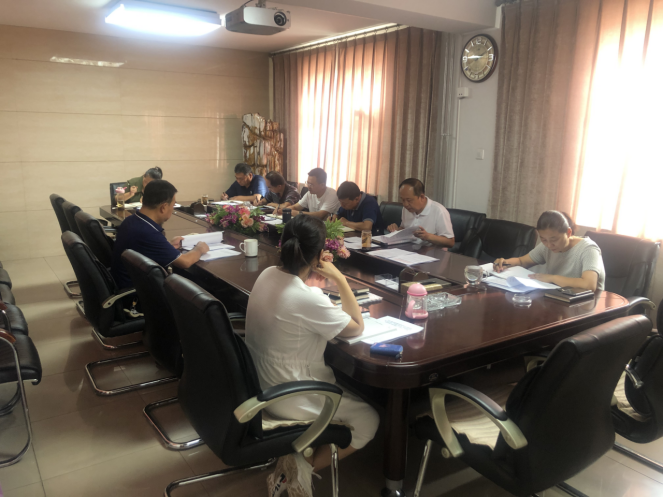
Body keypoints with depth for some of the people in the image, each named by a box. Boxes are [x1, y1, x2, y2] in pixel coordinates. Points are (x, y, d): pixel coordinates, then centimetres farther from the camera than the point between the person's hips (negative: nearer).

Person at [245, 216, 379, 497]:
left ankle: (299, 458, 15)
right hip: (286, 398, -8)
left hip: (260, 383, 8)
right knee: (368, 420, 11)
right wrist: (339, 279, -11)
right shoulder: (308, 299, -30)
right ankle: (303, 466, 6)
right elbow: (357, 328, -14)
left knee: (346, 384, 25)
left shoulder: (267, 275, -6)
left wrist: (321, 277, 4)